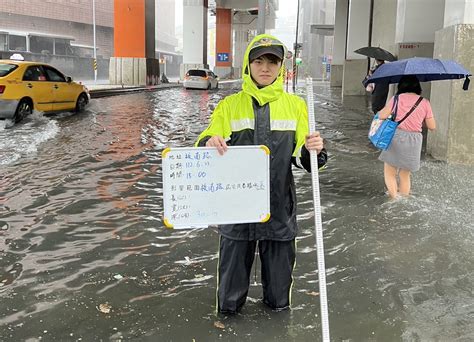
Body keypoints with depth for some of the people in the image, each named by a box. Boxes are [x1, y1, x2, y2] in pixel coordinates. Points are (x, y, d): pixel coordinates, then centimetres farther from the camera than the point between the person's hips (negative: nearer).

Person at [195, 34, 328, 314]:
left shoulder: (295, 105, 4)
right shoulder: (229, 105, 3)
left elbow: (302, 157, 4)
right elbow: (204, 150, 2)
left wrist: (313, 150, -19)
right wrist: (209, 144, -22)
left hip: (280, 204, 1)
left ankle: (277, 303, 43)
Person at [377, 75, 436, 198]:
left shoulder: (397, 98, -5)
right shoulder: (425, 103, 1)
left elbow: (382, 116, -9)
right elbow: (432, 126, 2)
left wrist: (382, 110, 13)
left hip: (396, 138, -3)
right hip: (414, 142, 3)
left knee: (389, 173, 10)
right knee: (405, 175, 18)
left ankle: (394, 199, -2)